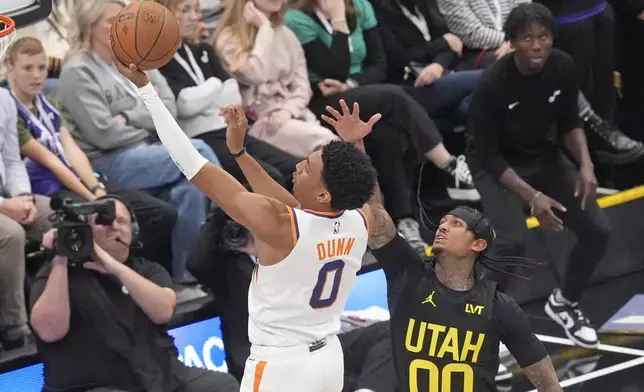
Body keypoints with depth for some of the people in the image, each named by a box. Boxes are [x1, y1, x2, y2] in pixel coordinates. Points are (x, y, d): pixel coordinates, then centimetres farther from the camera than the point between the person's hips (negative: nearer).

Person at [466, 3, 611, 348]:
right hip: (498, 166, -5)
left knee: (597, 230, -5)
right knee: (513, 242, -28)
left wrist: (585, 165, -13)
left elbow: (569, 123, 4)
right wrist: (531, 196, -29)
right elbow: (488, 155, -22)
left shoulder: (563, 68, -13)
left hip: (545, 158, 5)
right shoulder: (493, 84, -28)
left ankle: (563, 302, 23)